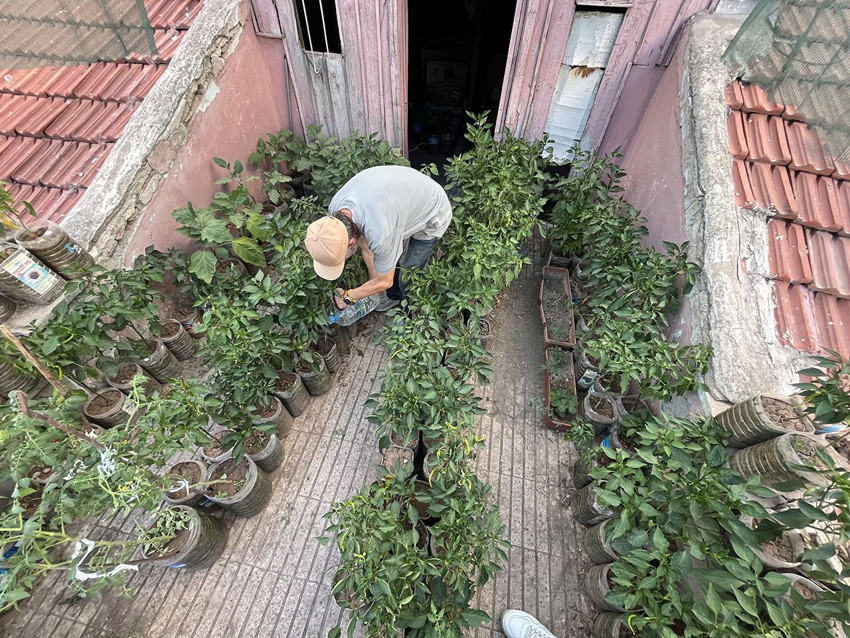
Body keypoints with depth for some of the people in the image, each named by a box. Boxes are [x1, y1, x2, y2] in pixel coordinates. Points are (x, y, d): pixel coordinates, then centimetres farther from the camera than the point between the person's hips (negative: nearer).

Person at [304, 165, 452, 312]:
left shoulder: (379, 233, -44)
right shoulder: (336, 207, -21)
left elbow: (385, 282, -24)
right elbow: (366, 249, -6)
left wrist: (348, 297, -9)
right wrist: (377, 291, 3)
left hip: (432, 213, -6)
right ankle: (393, 296, 43)